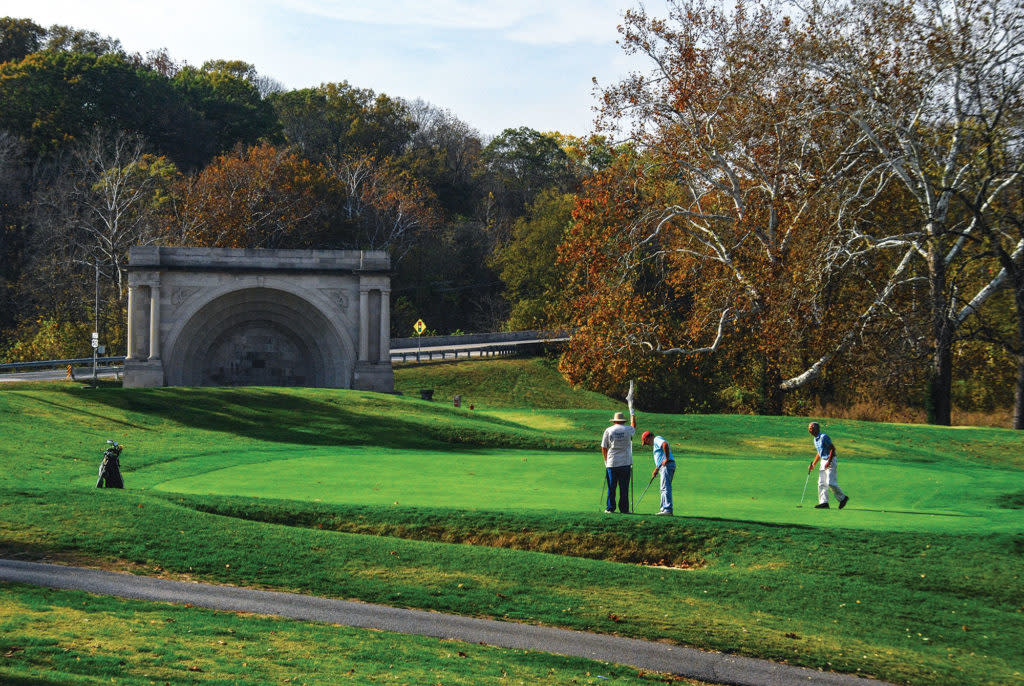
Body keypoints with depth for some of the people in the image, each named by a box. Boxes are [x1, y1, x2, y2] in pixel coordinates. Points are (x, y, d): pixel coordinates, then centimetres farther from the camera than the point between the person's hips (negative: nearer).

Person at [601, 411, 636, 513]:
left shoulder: (608, 430, 1)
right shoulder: (628, 430, 1)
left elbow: (603, 447, 3)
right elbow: (634, 427, 26)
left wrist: (606, 460, 15)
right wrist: (633, 417, 44)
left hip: (611, 463, 0)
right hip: (625, 463, 0)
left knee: (611, 487, 5)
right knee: (624, 487, 3)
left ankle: (610, 508, 5)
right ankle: (624, 509, 3)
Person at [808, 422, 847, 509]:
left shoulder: (824, 437, -15)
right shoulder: (815, 439, 14)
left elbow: (833, 448, -17)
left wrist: (829, 461, -21)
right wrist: (813, 464, 20)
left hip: (830, 460, -9)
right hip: (823, 461, 9)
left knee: (830, 482, -13)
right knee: (821, 483, 3)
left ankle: (843, 498, 2)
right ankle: (823, 502, 3)